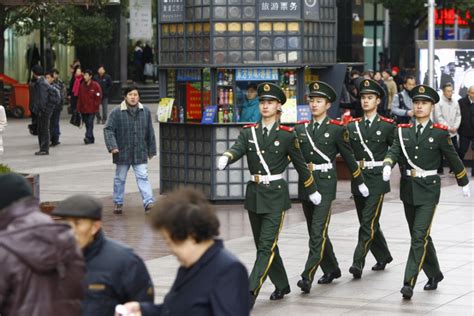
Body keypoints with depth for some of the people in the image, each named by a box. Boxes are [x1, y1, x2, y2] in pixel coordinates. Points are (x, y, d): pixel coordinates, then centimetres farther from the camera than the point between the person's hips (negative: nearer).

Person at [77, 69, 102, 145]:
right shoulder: (82, 86, 9)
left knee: (90, 123, -13)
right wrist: (79, 108, 5)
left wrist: (95, 106, -10)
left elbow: (99, 97, -3)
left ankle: (88, 137, -21)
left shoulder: (95, 86, -3)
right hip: (83, 109, 5)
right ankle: (91, 139, 17)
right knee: (87, 124, 8)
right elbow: (79, 98, 10)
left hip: (92, 109, -5)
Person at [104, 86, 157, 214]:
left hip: (140, 154, 1)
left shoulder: (145, 112, 5)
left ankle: (149, 202, -10)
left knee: (143, 177, -6)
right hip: (122, 153, -1)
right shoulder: (117, 112, -6)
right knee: (120, 179, 11)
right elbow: (108, 129, -8)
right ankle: (118, 203, 23)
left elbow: (150, 133, 11)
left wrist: (151, 150, 12)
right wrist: (112, 146, -20)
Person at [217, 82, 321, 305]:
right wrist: (225, 158, -37)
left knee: (267, 246, -12)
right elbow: (237, 149, -13)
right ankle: (282, 285, 30)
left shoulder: (287, 135, -3)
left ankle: (250, 292, -17)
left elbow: (300, 164, 6)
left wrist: (312, 191, 13)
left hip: (276, 194, -5)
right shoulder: (248, 132, 6)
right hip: (254, 194, 5)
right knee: (264, 245, 14)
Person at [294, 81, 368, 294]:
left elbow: (348, 157, 4)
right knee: (316, 231, 15)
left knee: (318, 232, -12)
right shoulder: (301, 128, 9)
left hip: (325, 183, -5)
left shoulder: (336, 129, -2)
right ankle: (331, 269, 31)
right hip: (305, 183, 6)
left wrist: (360, 182, 11)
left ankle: (307, 276, -16)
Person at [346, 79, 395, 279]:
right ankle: (383, 257, 30)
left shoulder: (387, 125, -1)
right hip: (358, 178, 5)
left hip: (377, 179, -5)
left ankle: (358, 262, -15)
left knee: (369, 222, -12)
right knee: (367, 222, 13)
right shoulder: (352, 126, 8)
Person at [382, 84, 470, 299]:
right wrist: (387, 165, -30)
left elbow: (453, 159, 5)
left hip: (428, 190, -5)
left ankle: (409, 282, -16)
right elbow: (394, 151, -8)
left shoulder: (440, 133, -5)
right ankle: (434, 274, 34)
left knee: (419, 236, -14)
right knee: (419, 236, 16)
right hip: (408, 188, 5)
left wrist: (464, 183, 14)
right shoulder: (403, 131, 5)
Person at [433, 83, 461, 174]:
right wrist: (449, 128, -13)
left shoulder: (455, 102, 7)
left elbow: (458, 115, 10)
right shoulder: (438, 102, -9)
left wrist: (455, 127, -5)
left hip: (453, 132, 5)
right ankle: (439, 170, 11)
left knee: (455, 151, 3)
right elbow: (438, 117, -13)